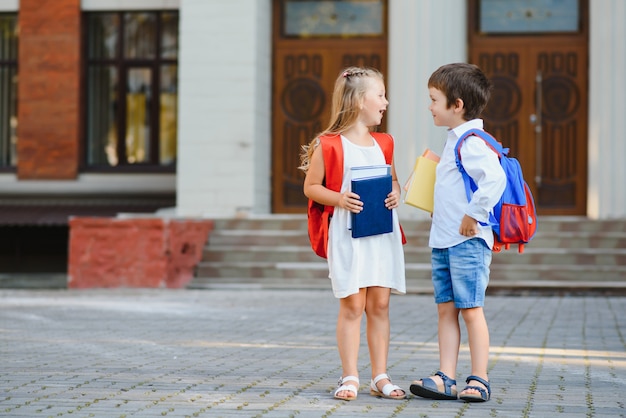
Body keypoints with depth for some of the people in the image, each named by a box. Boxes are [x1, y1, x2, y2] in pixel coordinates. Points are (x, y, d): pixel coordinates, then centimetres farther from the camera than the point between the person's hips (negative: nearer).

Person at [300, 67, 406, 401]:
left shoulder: (383, 143, 12)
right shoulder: (330, 144, -5)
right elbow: (311, 186, -1)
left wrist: (395, 194, 1)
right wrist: (339, 199, -17)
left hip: (382, 232, 5)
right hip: (348, 232, -5)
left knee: (380, 304, 7)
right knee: (352, 305, -3)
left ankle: (380, 377, 13)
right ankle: (350, 377, 4)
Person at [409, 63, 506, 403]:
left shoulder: (472, 142, -15)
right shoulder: (455, 140, 16)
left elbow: (494, 179, -30)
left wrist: (473, 215, -25)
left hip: (468, 241, -10)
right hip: (443, 241, 10)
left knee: (471, 309, -4)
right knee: (446, 310, 7)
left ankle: (479, 380, 3)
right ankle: (446, 379, 9)